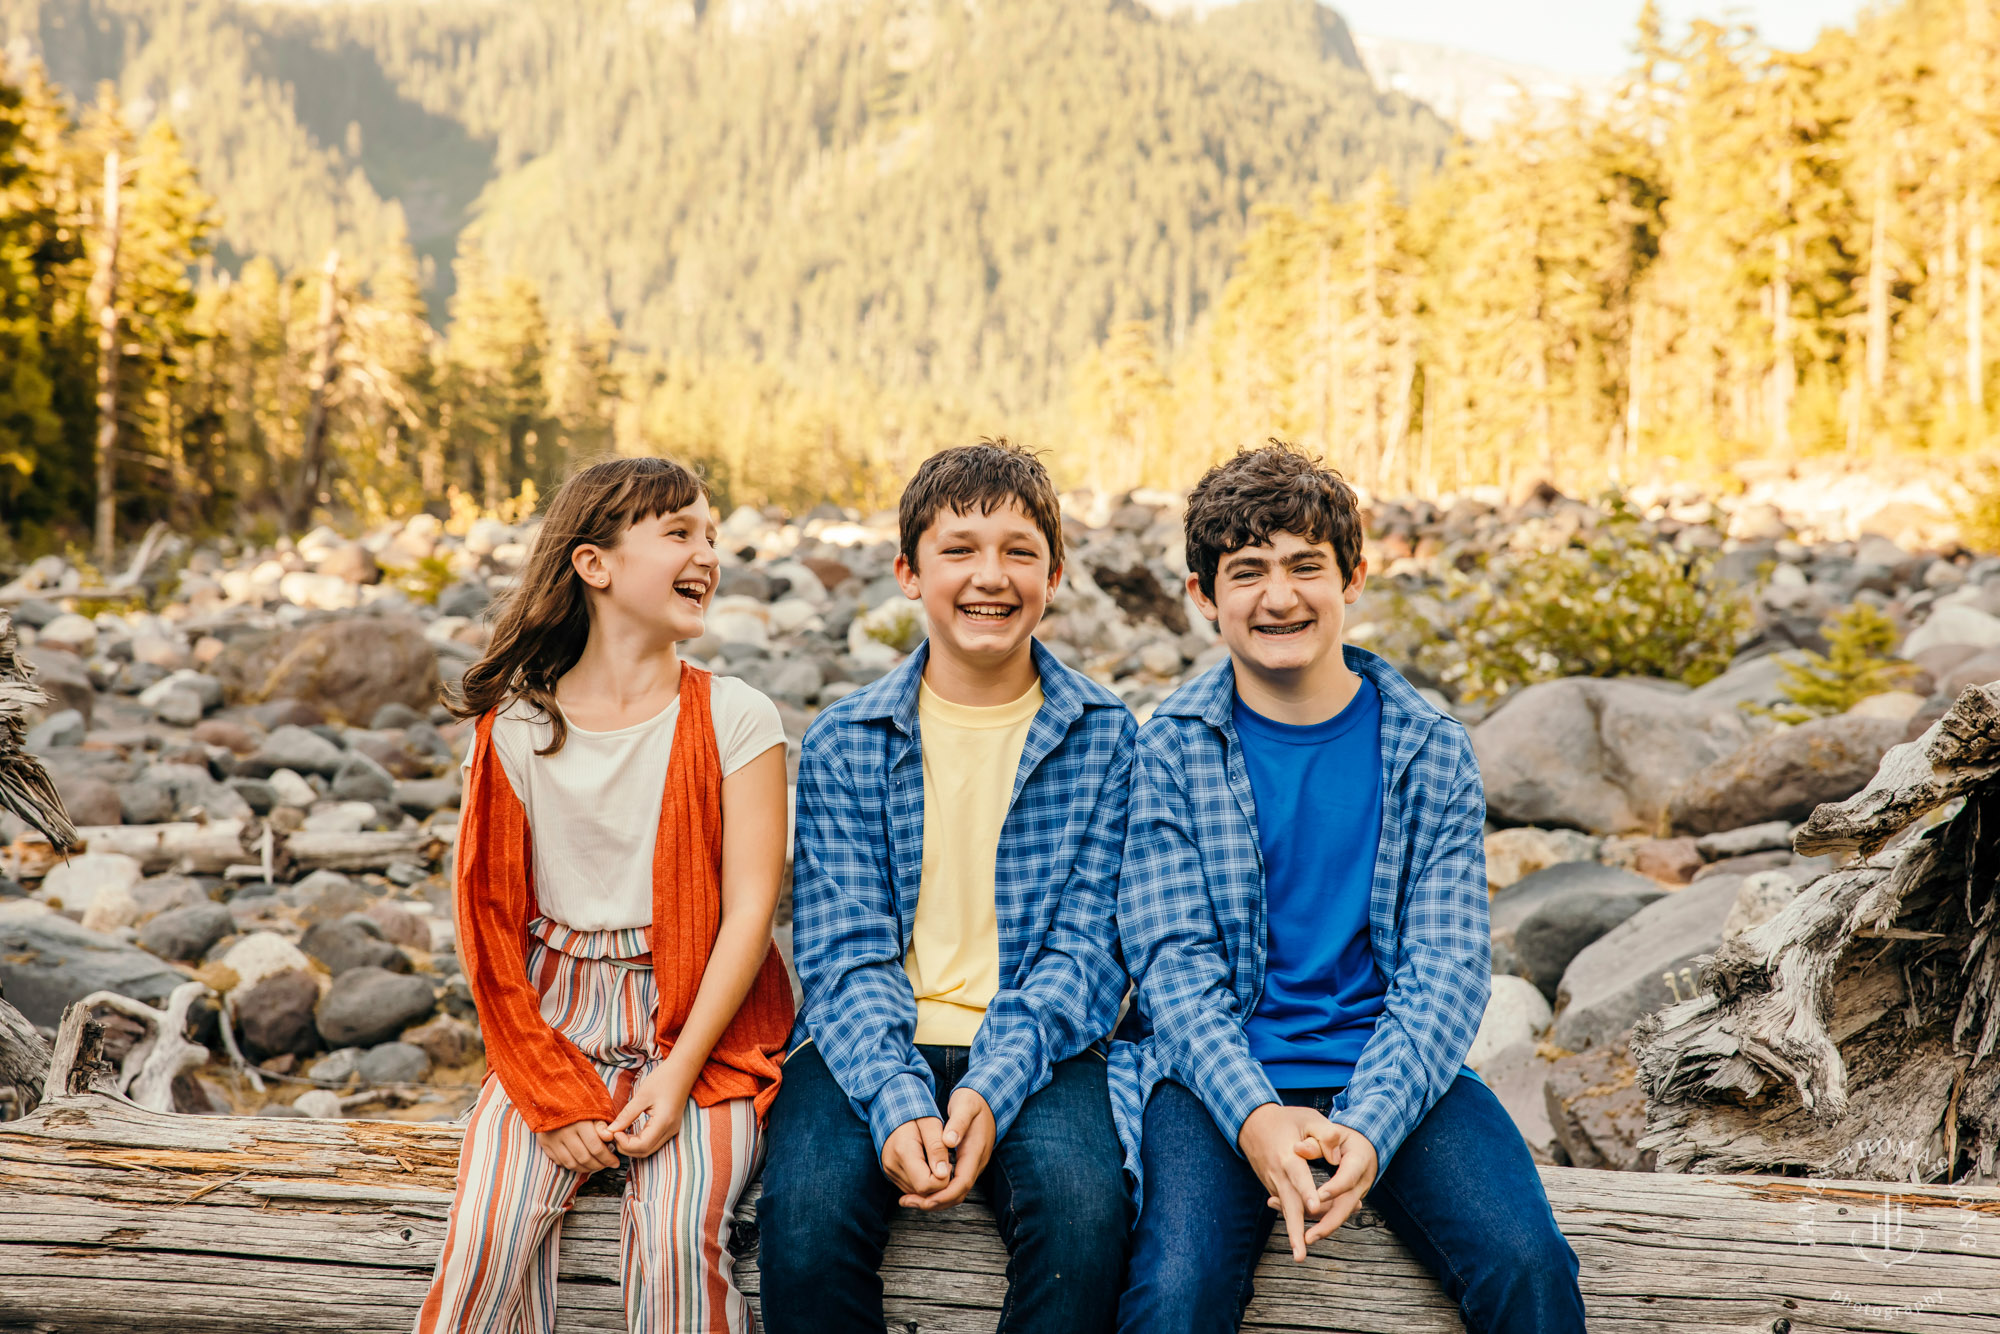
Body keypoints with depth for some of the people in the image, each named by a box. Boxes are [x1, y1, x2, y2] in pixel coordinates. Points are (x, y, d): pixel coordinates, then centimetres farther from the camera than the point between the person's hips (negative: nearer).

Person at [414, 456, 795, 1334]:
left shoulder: (733, 718, -3)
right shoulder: (515, 727, 1)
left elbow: (750, 908, -6)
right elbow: (491, 918, 0)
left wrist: (677, 1075, -14)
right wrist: (551, 1095, -9)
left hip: (702, 1027, -1)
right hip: (557, 1025, 2)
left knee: (677, 1232, -24)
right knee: (487, 1236, -19)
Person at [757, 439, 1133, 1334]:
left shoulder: (1103, 736, 4)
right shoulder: (844, 743, 5)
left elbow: (1086, 946, -1)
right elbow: (844, 952, -2)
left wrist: (991, 1089, -18)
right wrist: (896, 1100, -20)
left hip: (1034, 1047, 0)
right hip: (875, 1048, 1)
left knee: (1085, 1212, -30)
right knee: (806, 1216, -28)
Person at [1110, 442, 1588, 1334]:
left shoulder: (1431, 753, 4)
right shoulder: (1170, 748, 2)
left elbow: (1446, 968, -2)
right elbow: (1174, 958, -5)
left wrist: (1369, 1126, -20)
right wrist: (1253, 1117, -23)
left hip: (1390, 1070, 2)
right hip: (1218, 1075, -1)